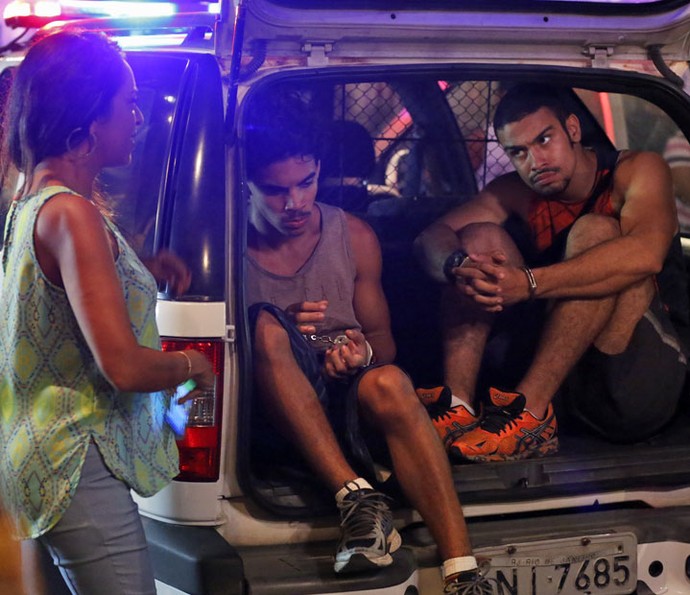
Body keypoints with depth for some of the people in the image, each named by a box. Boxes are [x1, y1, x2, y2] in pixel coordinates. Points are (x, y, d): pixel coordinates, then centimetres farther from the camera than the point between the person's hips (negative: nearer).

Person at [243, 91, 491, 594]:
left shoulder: (355, 238, 10)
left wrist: (365, 351, -8)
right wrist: (281, 332, -16)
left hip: (345, 411, 2)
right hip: (273, 420, -2)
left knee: (389, 382, -34)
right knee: (266, 325, -32)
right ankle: (357, 496, -39)